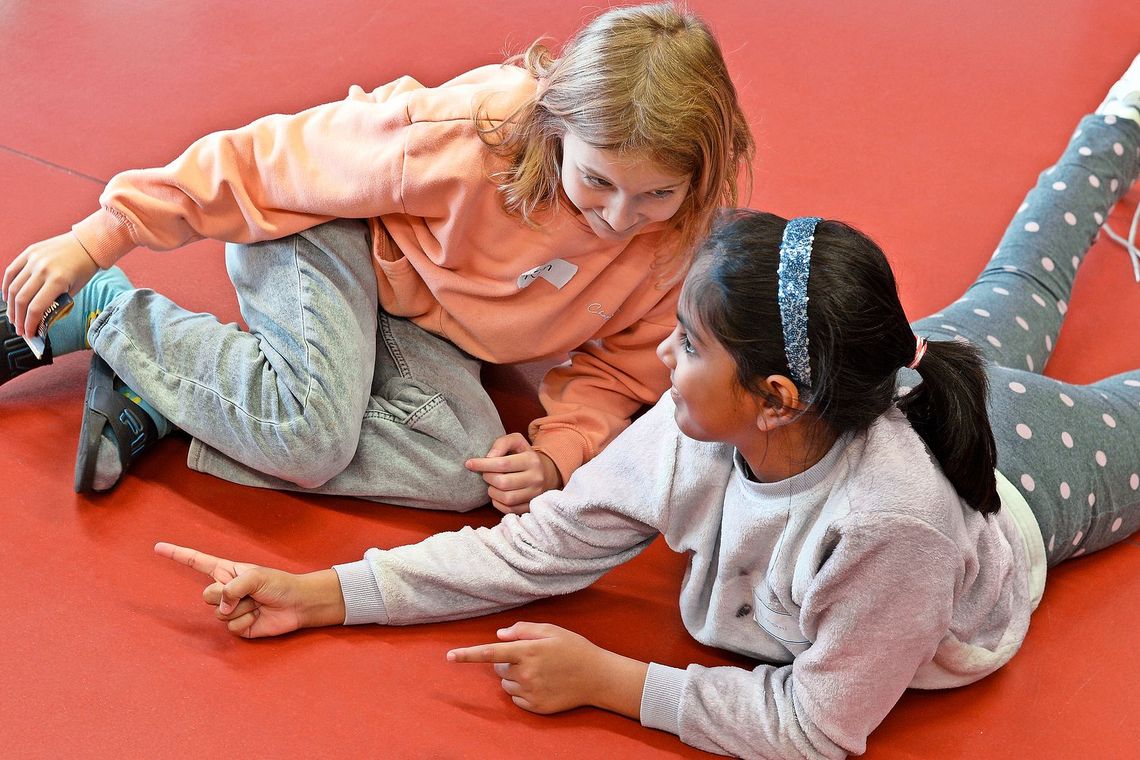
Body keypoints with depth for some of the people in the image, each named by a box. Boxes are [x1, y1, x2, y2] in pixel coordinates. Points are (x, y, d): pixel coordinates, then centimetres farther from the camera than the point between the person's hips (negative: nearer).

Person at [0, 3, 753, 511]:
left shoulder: (685, 230, -21)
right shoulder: (460, 139, -36)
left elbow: (623, 364, -6)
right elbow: (268, 158, -25)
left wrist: (556, 453, -27)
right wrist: (98, 239, -22)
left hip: (421, 316, 6)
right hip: (324, 232, -5)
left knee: (463, 465, -23)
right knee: (313, 432, -32)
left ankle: (159, 407, -14)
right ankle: (107, 306, -6)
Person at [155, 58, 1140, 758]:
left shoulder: (890, 521, -55)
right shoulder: (693, 433, -38)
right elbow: (541, 543, -29)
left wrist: (608, 681, -43)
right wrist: (326, 594, -36)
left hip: (1019, 464, -4)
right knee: (1008, 295, 36)